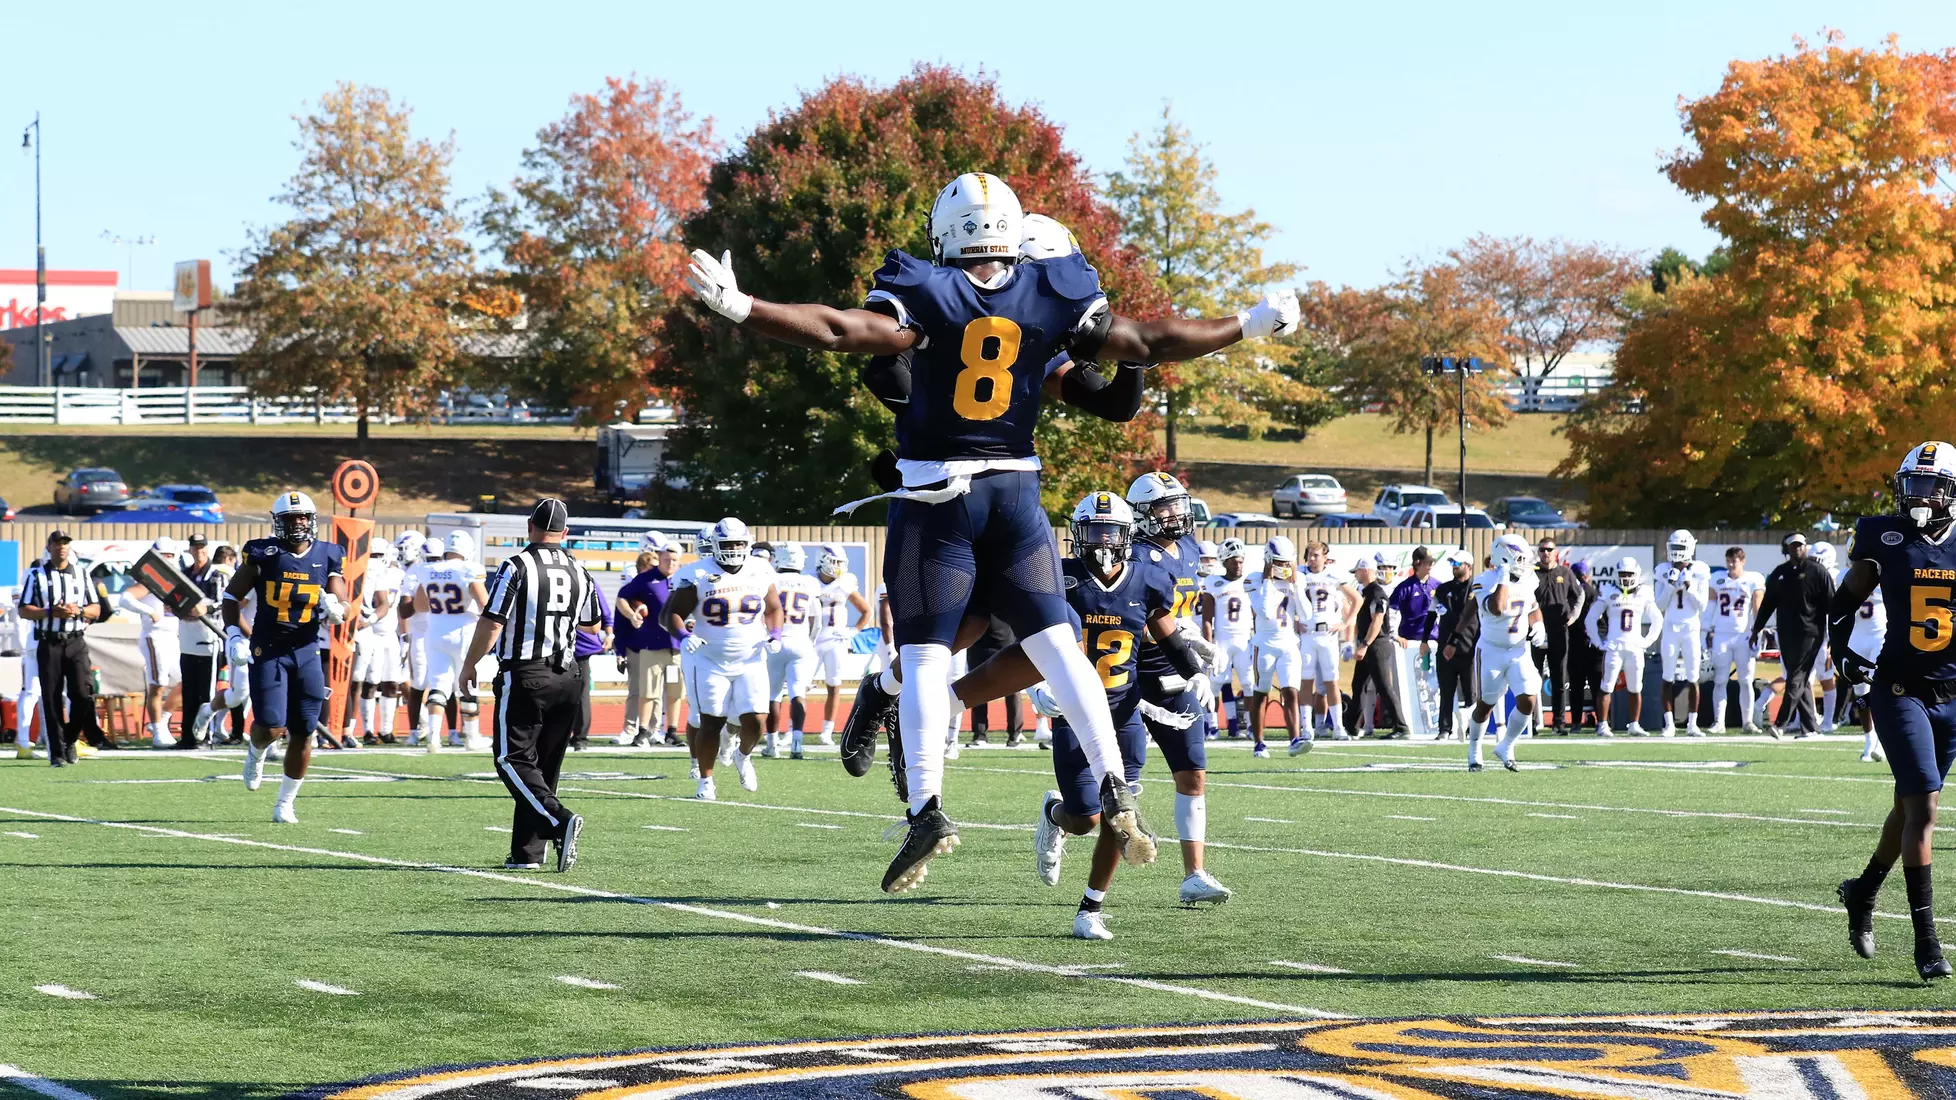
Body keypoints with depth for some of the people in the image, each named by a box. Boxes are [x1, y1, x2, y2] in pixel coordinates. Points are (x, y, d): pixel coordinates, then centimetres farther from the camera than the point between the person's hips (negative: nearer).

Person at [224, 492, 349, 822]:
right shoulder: (263, 554, -3)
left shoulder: (327, 558, 4)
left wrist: (334, 609, -17)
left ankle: (285, 804, 17)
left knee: (302, 733, 3)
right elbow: (232, 596, 5)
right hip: (268, 650, -3)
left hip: (306, 651, 3)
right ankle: (256, 752, 23)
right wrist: (233, 634, -8)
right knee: (272, 726, -14)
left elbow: (344, 607, 7)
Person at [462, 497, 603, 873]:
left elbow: (492, 623, -13)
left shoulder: (517, 566, -10)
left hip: (524, 677, -6)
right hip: (565, 678, 6)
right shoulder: (578, 571, 7)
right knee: (544, 765, 11)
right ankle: (527, 852, 11)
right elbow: (593, 624, 21)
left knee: (514, 761, -3)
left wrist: (468, 667, -1)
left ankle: (559, 821, -24)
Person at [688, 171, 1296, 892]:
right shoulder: (1052, 298, 1)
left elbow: (839, 331, -21)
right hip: (1016, 491, 3)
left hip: (935, 495, -3)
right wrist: (1249, 326, 16)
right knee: (1054, 642, 6)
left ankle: (927, 807, -10)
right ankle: (1116, 789, -2)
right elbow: (1149, 343, 5)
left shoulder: (926, 298, -9)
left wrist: (737, 307, -21)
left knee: (923, 654, -1)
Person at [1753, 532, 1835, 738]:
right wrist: (1756, 630, 19)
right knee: (1801, 682, 7)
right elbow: (1767, 605, 18)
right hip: (1786, 635, 6)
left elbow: (1831, 605, -4)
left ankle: (1780, 725, -12)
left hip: (1809, 634, -6)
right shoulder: (1779, 574, 11)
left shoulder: (1817, 572, -4)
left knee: (1796, 680, -8)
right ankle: (1810, 727, 12)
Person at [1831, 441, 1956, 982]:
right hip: (1900, 690, -3)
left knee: (1912, 805, 16)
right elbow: (1845, 600, 11)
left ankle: (1862, 892, 41)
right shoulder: (1884, 538, -3)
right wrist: (1844, 652, 0)